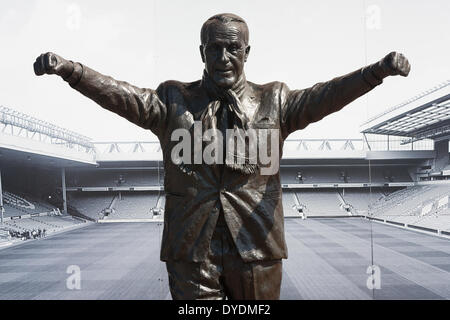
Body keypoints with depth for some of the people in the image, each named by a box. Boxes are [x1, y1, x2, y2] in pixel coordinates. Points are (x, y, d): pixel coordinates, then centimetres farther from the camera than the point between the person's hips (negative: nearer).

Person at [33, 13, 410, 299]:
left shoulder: (274, 101, 7)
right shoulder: (174, 102, 6)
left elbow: (323, 96, -6)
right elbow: (124, 96, -6)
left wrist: (378, 71, -22)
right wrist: (69, 70, -22)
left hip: (256, 248, 1)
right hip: (191, 250, -1)